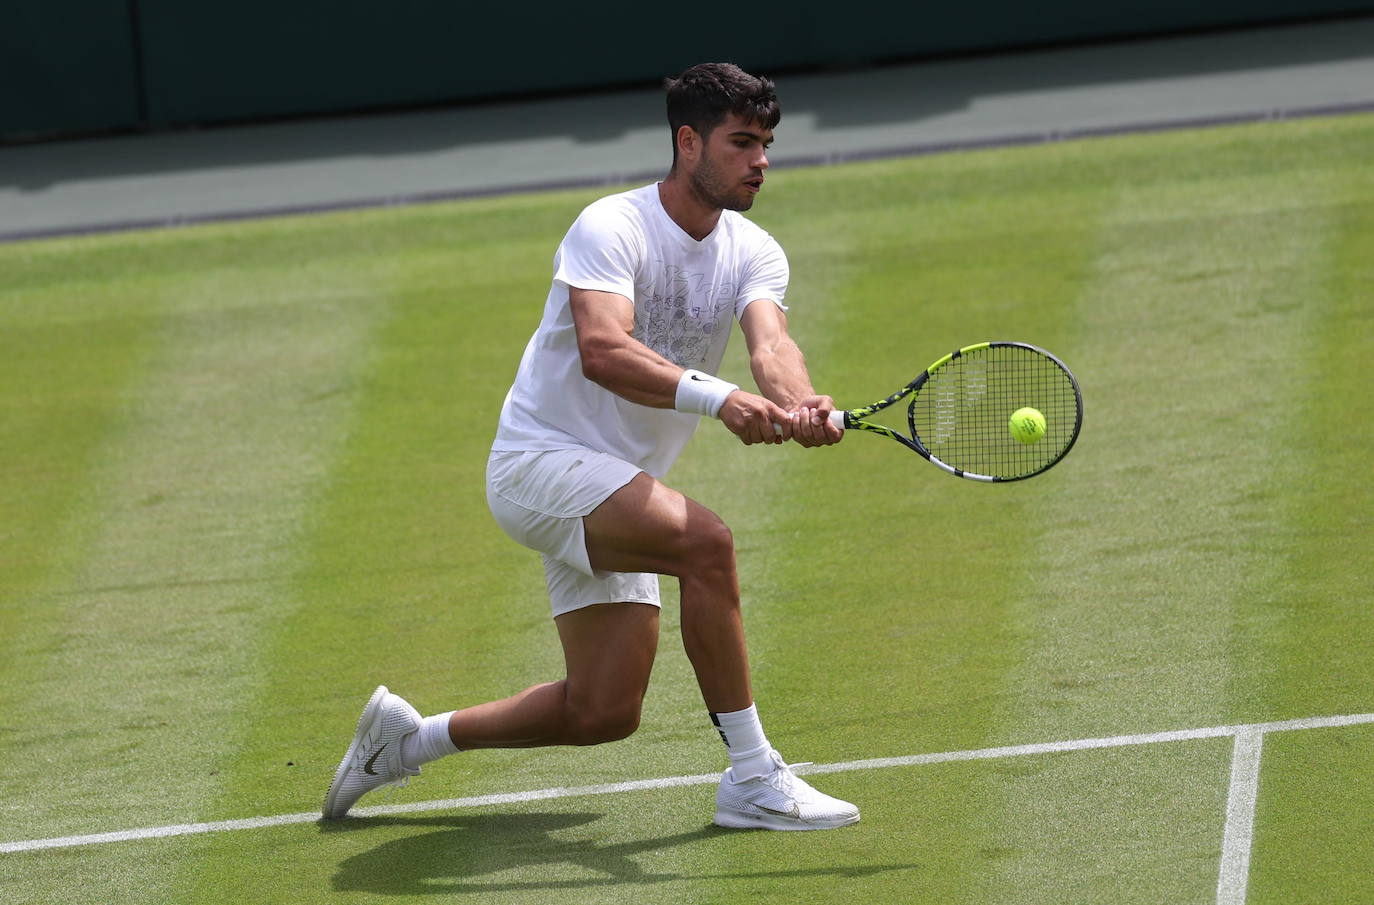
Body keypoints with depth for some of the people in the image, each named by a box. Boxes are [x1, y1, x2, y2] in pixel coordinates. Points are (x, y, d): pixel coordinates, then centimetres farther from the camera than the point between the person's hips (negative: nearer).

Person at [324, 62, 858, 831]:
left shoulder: (754, 254, 1)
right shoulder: (611, 228, -17)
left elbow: (770, 343, -19)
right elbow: (603, 351, -34)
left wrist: (799, 405, -43)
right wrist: (717, 398, -47)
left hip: (616, 489, 8)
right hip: (542, 460, -8)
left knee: (604, 714, 4)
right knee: (706, 541, -31)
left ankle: (410, 737, 25)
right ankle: (752, 780, -26)